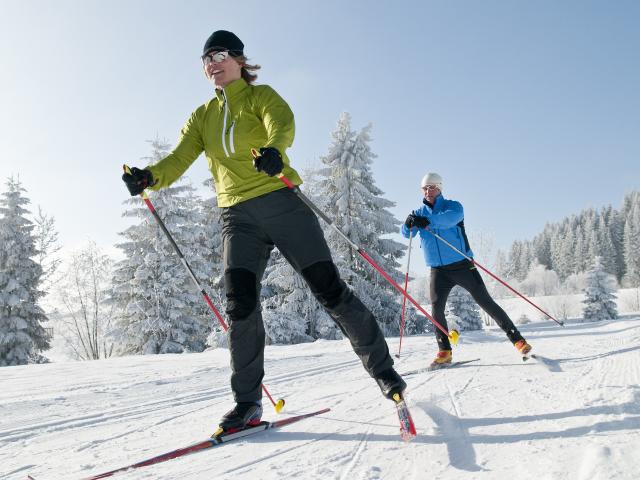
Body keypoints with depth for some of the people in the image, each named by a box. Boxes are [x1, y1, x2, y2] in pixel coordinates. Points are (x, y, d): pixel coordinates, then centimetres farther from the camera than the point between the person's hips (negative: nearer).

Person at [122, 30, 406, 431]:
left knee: (330, 289, -6)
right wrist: (149, 177, -17)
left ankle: (382, 368, 10)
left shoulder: (261, 96, 7)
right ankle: (248, 402, 2)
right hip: (238, 218, 4)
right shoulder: (202, 117, 19)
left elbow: (283, 124, -16)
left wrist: (274, 149, -41)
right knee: (240, 304, -11)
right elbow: (177, 161, 5)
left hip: (280, 204, -3)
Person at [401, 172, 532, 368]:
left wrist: (428, 221, -43)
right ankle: (444, 351, 2)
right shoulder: (419, 213, 8)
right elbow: (406, 233, -6)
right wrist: (409, 224, -29)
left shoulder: (452, 206, -4)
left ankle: (517, 339, 8)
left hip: (462, 266, -3)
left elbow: (451, 217, -28)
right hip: (438, 270, 3)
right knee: (436, 308, -10)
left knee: (486, 302, -2)